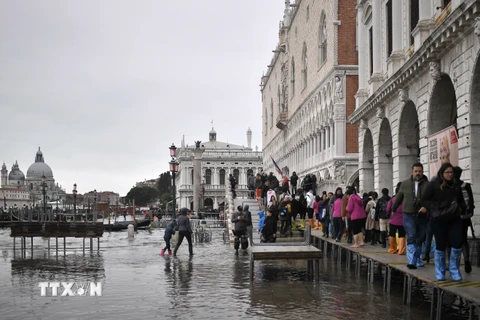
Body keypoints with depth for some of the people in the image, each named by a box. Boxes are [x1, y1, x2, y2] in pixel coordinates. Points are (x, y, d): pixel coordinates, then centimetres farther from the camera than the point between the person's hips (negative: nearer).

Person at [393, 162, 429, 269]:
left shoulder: (428, 184, -1)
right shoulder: (405, 184, 6)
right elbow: (398, 198, 18)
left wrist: (426, 207, -25)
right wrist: (393, 209, 27)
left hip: (423, 216, 1)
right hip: (409, 216, -1)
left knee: (420, 239, 11)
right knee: (411, 238, -11)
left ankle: (417, 259, 26)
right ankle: (412, 261, -17)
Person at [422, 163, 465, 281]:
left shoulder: (456, 185, 13)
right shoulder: (434, 184, -2)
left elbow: (461, 200, 24)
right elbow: (425, 199, -2)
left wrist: (461, 208, 4)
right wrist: (434, 209, -12)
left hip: (454, 219, 4)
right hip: (439, 219, -4)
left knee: (457, 243, -7)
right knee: (440, 246, 3)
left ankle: (454, 270, 10)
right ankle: (440, 273, 16)